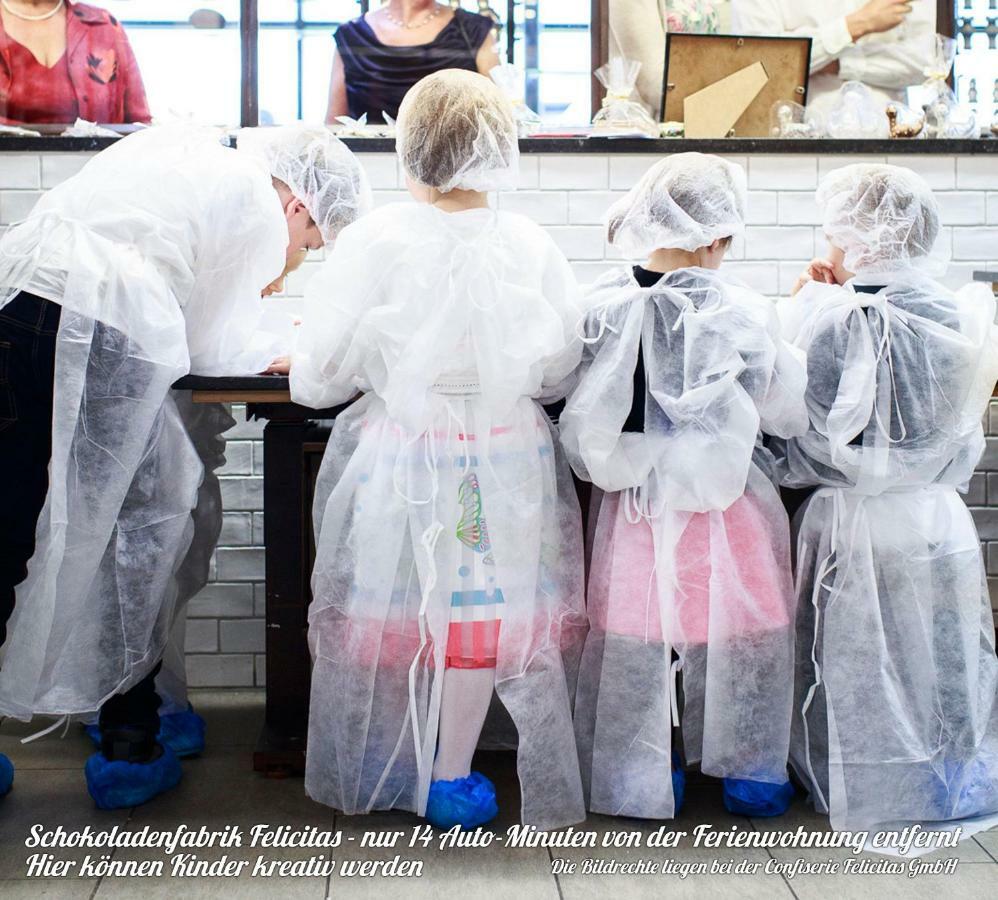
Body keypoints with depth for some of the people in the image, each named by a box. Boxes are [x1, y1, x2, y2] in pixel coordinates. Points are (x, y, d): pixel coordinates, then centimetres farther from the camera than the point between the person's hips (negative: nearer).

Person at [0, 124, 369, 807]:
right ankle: (129, 750, 19)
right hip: (104, 336, -7)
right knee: (144, 531, 10)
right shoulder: (263, 211, 7)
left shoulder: (178, 145, 29)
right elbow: (213, 349, 8)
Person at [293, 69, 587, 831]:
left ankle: (383, 771, 31)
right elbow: (559, 373, 1)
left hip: (399, 458, 0)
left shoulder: (375, 240, -11)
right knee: (479, 610, 13)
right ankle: (451, 780, 23)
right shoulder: (531, 247, -7)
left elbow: (318, 378, -8)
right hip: (502, 463, 1)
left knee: (395, 608, 15)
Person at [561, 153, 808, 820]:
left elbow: (585, 422, 0)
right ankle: (751, 774, 29)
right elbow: (790, 412, -4)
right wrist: (790, 328, 11)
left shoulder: (601, 306, -8)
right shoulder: (739, 313, -16)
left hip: (632, 506, 3)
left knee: (633, 640, 14)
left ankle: (638, 783, 26)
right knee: (738, 637, 15)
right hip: (723, 510, -2)